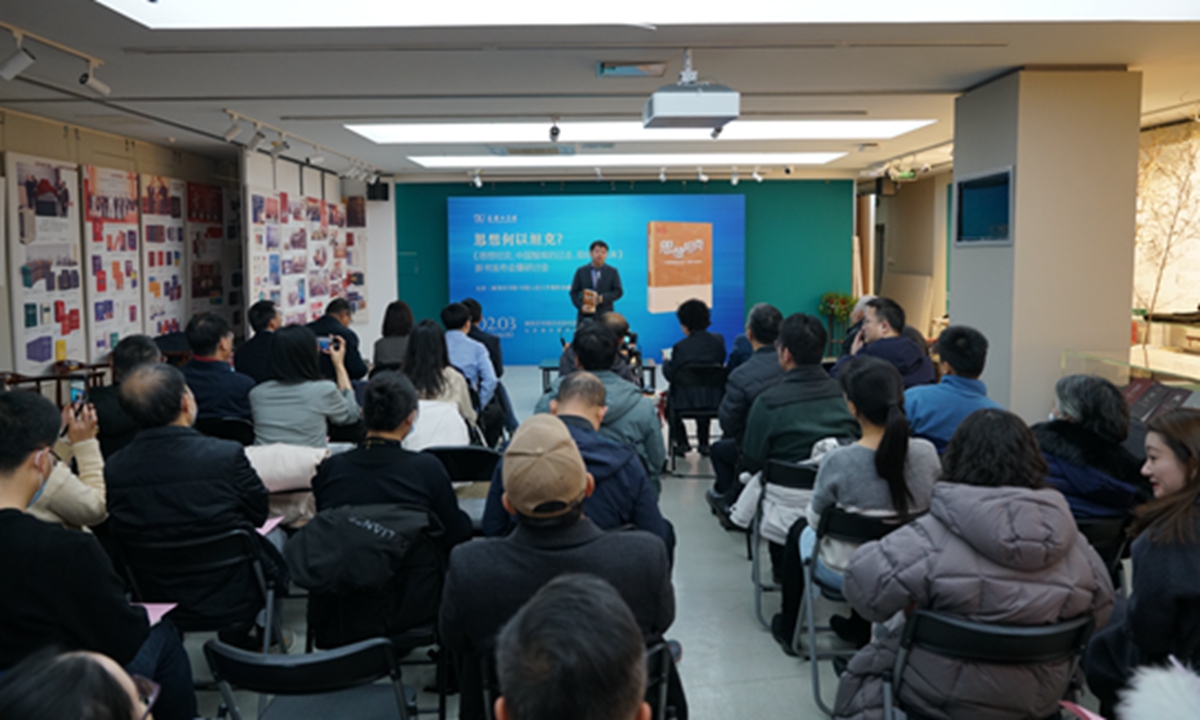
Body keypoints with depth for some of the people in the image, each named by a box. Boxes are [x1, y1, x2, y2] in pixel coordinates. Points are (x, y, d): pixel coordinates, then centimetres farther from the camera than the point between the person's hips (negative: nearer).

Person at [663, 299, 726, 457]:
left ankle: (682, 443, 26)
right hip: (714, 400, 4)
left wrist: (666, 362, 12)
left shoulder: (681, 347, -19)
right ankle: (704, 444, 39)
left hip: (687, 402, -4)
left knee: (667, 398, 28)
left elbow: (670, 375, -10)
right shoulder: (718, 340, -4)